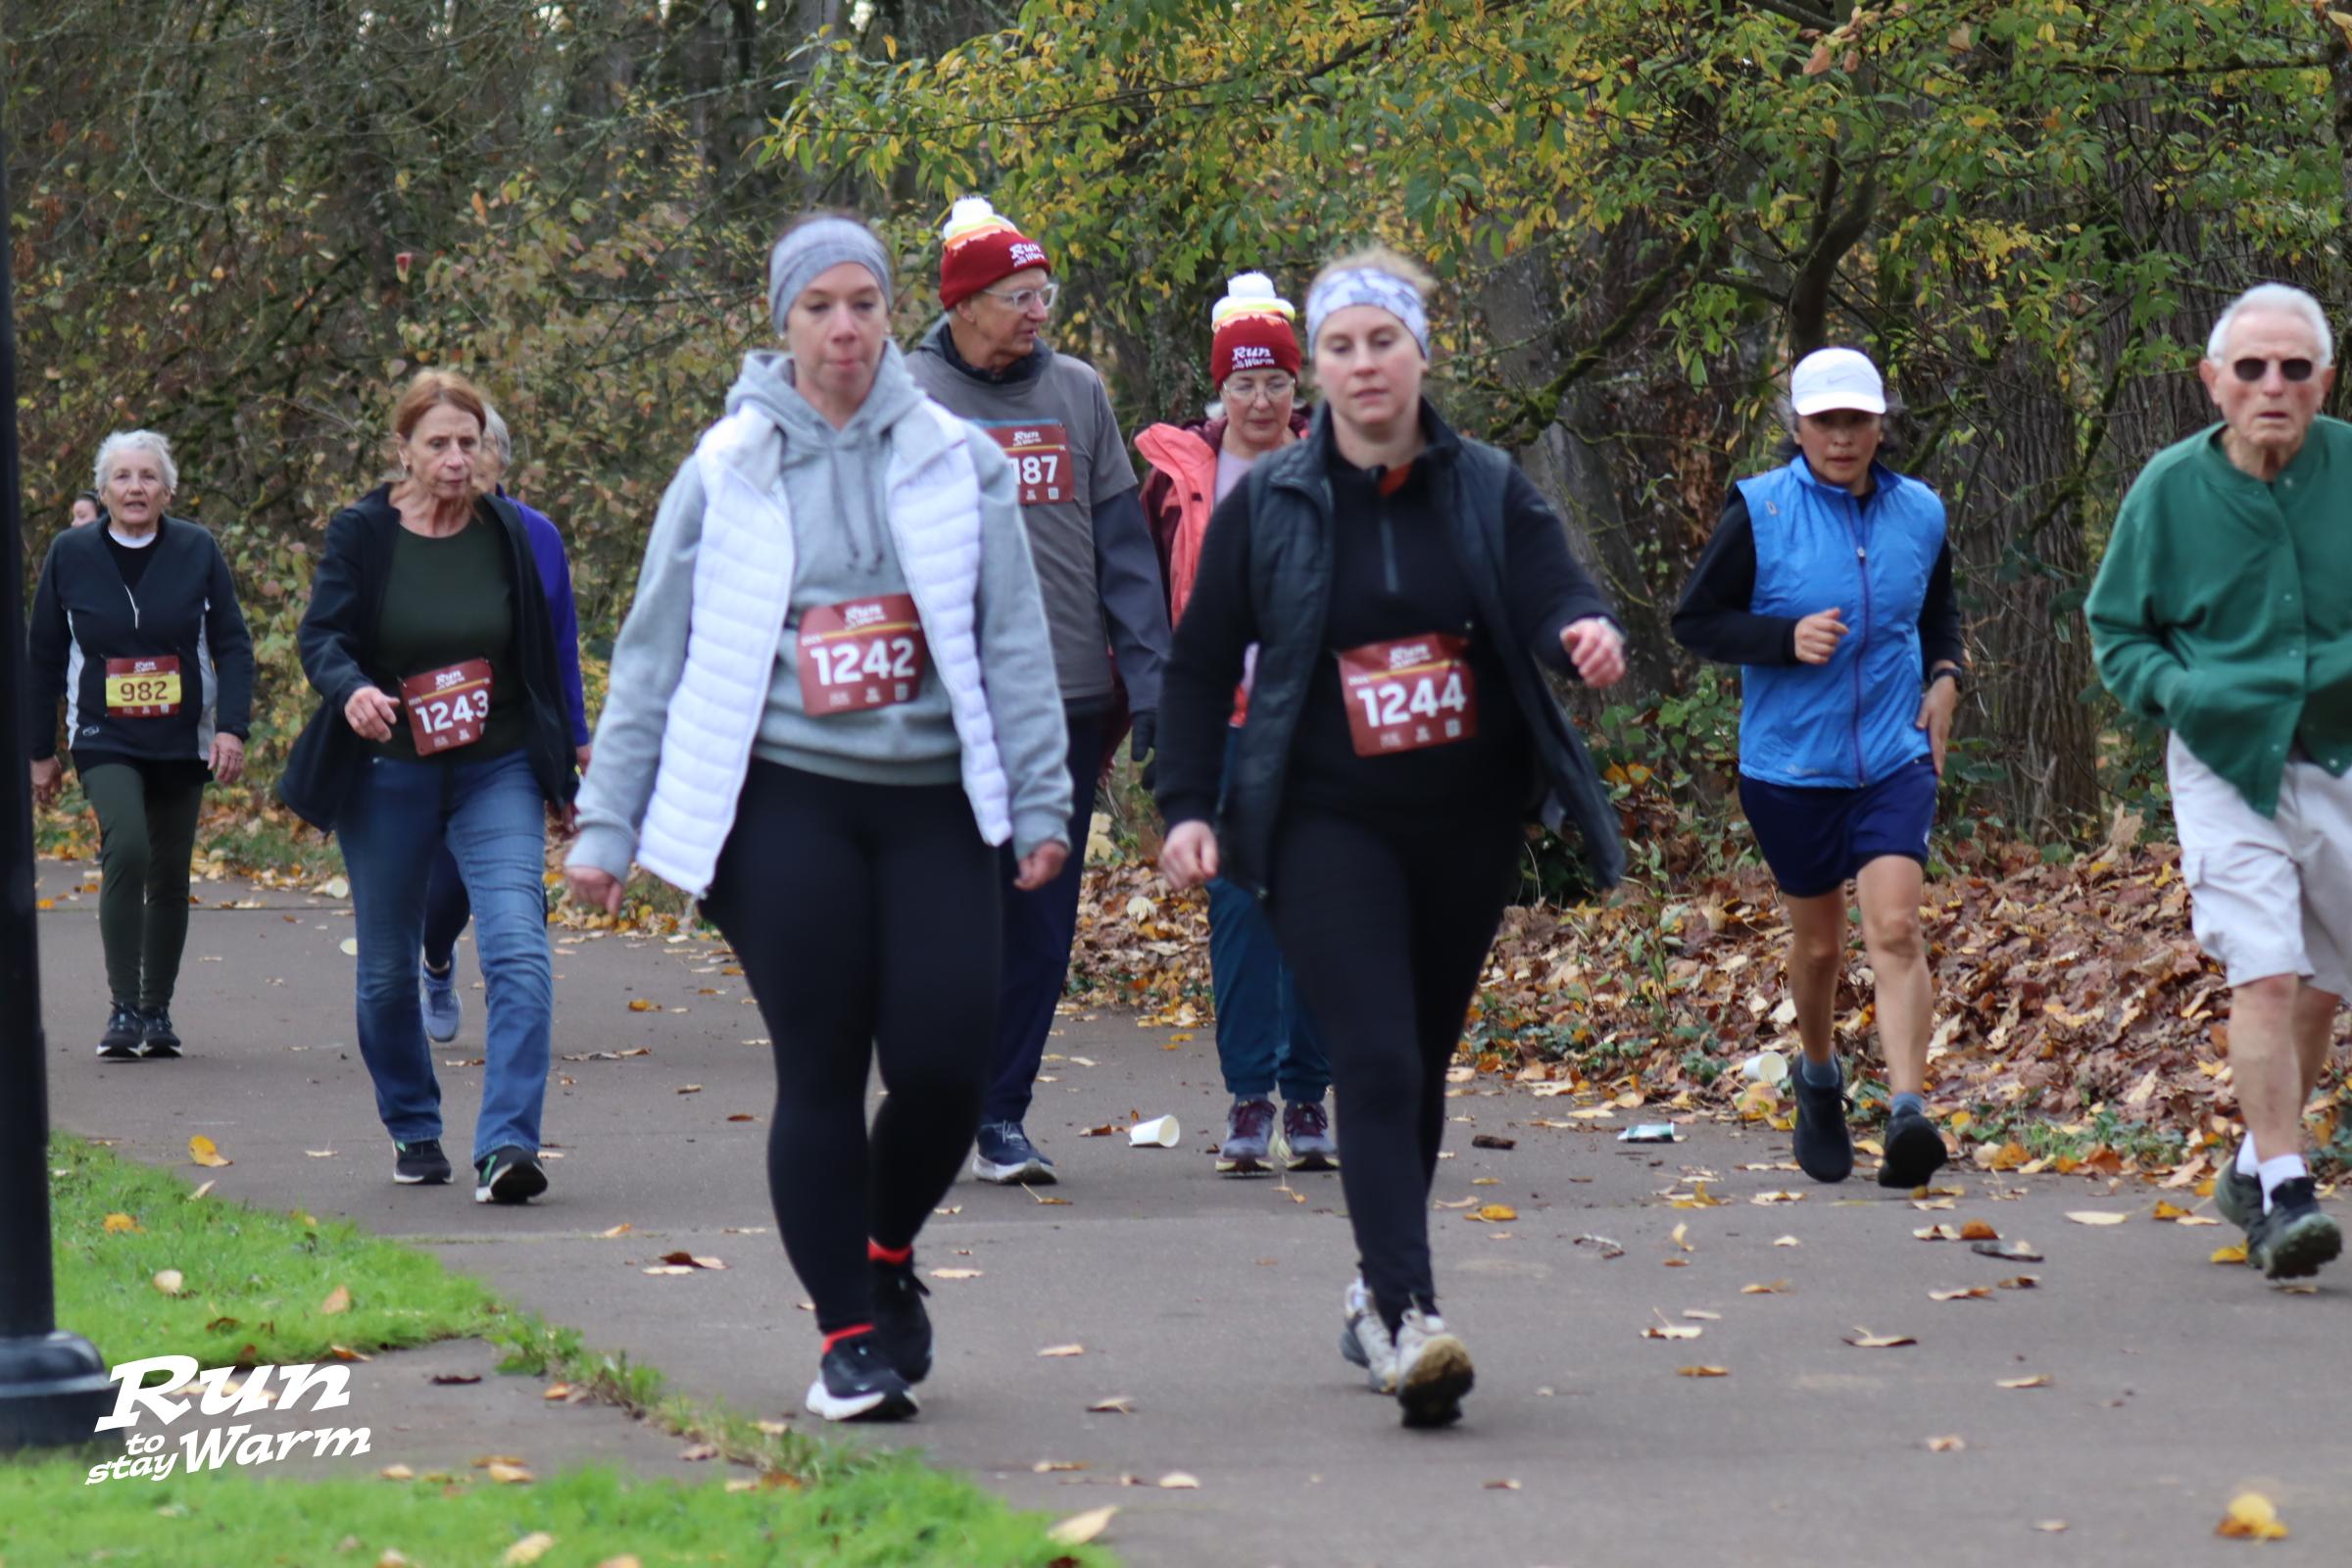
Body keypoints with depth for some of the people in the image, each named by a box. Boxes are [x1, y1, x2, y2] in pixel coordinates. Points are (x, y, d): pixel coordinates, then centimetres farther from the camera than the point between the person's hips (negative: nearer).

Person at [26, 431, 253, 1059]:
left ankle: (157, 1011, 23)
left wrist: (231, 726, -11)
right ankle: (122, 1009, -17)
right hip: (104, 741, -2)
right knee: (127, 849, -23)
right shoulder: (71, 554, 0)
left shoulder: (198, 551, -1)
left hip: (182, 742, 2)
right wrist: (40, 751, 7)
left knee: (170, 877, 8)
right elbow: (43, 658, 7)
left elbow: (233, 647, 2)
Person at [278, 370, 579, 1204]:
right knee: (387, 970, 10)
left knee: (519, 949, -18)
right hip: (388, 775, 0)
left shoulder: (506, 529, 2)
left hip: (497, 772, 0)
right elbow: (320, 635, -9)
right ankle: (414, 1130, 32)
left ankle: (507, 1144, -24)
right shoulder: (361, 532, -4)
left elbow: (540, 654, 10)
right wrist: (351, 689, -32)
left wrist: (559, 766, 13)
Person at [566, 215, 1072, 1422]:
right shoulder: (725, 473, 5)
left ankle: (889, 1254, 23)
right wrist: (606, 825, 6)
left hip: (934, 801, 1)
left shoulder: (956, 461, 7)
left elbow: (1014, 644, 8)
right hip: (786, 802, -1)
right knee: (821, 1076, -2)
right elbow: (653, 657, 9)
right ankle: (848, 1334, 9)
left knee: (943, 1066, -6)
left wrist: (1040, 804, 2)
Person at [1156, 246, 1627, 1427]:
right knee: (1376, 1064, -16)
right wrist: (1188, 808, -2)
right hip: (1329, 828, -3)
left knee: (1423, 1063, 13)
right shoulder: (1267, 506, 2)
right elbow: (1200, 666, 6)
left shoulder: (1487, 491, 5)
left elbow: (1552, 593, -10)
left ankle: (1379, 1292, 30)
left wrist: (1584, 630, -34)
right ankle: (1407, 1317, -24)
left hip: (1469, 826, 3)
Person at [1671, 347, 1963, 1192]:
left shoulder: (1919, 512, 5)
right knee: (1818, 941, 12)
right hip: (1790, 764, -1)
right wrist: (1786, 638, -19)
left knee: (1894, 928, -16)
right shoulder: (1758, 511, -7)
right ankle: (1819, 1076, 40)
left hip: (1895, 757, 1)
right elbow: (1695, 620, -5)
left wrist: (1945, 676, 4)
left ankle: (1909, 1111, -23)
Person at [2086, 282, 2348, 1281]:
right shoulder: (2168, 488, -5)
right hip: (2225, 763, -2)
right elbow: (2115, 629, 6)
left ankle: (2257, 1167, 32)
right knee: (2265, 975, -15)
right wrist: (2178, 691, -13)